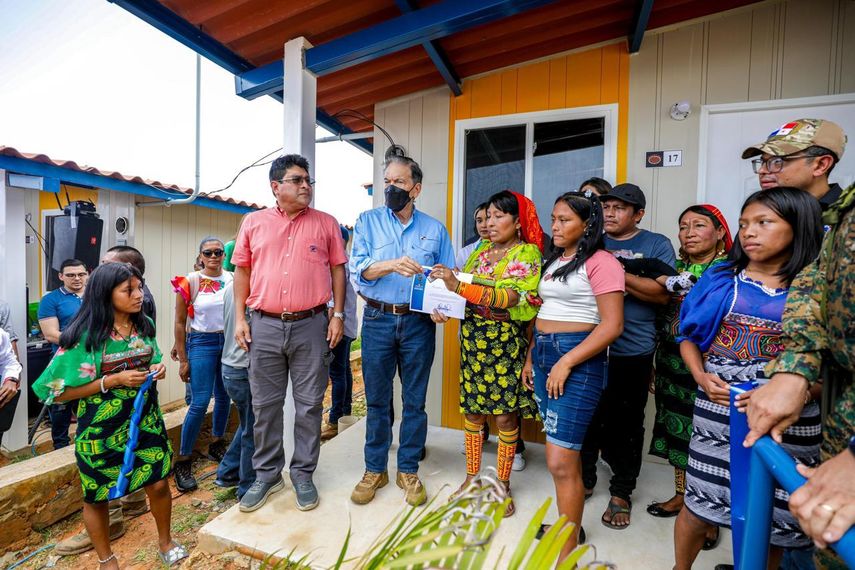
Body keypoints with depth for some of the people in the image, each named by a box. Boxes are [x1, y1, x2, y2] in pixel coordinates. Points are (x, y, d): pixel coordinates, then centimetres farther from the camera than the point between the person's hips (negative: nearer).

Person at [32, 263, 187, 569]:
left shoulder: (145, 325, -3)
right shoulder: (84, 335, -16)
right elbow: (61, 391, -12)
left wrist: (157, 370, -8)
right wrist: (114, 379, -23)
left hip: (145, 420, 3)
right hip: (101, 428, -3)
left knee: (159, 484, 8)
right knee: (97, 496, 16)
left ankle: (165, 541, 35)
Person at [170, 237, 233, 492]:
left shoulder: (232, 279, 3)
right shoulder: (190, 282, -5)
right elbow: (180, 323, -3)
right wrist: (183, 360, -4)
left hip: (229, 341, 3)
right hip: (202, 343, -3)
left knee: (224, 397, 12)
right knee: (200, 402, -6)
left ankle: (217, 445, 33)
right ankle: (183, 461, 10)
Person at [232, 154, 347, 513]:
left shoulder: (326, 223, 5)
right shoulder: (254, 223, 8)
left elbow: (337, 269, 5)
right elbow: (242, 271, 11)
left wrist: (338, 314, -2)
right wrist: (240, 319, 5)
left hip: (311, 325, -1)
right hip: (264, 326, 2)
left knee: (309, 404, 7)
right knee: (264, 405, 12)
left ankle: (303, 474, 26)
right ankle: (267, 475, 31)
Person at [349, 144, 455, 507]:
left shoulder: (435, 229, 7)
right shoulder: (368, 221, 4)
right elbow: (358, 269, -8)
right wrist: (391, 265, -26)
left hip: (419, 323, 1)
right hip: (377, 320, 0)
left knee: (415, 400, 10)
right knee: (377, 399, 11)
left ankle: (408, 470, 29)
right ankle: (374, 470, 30)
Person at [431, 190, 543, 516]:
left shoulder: (527, 253, -6)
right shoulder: (481, 251, 12)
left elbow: (509, 297, -21)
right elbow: (461, 291, 12)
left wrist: (458, 286, -29)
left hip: (506, 342, -5)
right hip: (472, 338, 5)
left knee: (505, 414, 6)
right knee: (472, 409, 12)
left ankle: (503, 484, 26)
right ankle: (472, 477, 30)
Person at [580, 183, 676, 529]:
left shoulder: (657, 244, 4)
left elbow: (663, 294, -9)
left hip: (632, 351, -2)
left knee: (627, 423, 9)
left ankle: (621, 493, 29)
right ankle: (584, 480, 32)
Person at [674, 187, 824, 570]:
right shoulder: (720, 278, 1)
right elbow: (689, 336, 6)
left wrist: (805, 390, -16)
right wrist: (701, 376, -9)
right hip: (719, 408, 0)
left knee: (772, 516, 13)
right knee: (701, 505, 10)